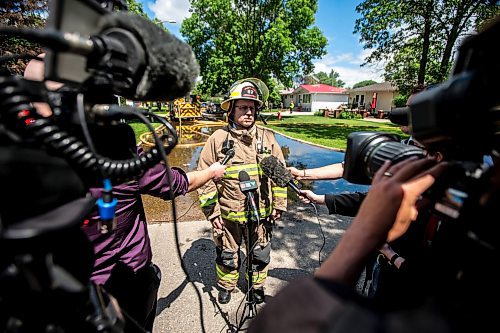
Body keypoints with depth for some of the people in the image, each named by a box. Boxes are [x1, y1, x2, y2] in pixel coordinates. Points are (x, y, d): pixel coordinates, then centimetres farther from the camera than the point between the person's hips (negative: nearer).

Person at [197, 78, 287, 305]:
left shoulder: (267, 137, -3)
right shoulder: (218, 139, -8)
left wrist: (279, 205, 4)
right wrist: (211, 211, -7)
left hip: (261, 212, 2)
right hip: (228, 213, -1)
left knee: (261, 253, 20)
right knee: (227, 255, 20)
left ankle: (257, 285, 50)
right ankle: (226, 286, 50)